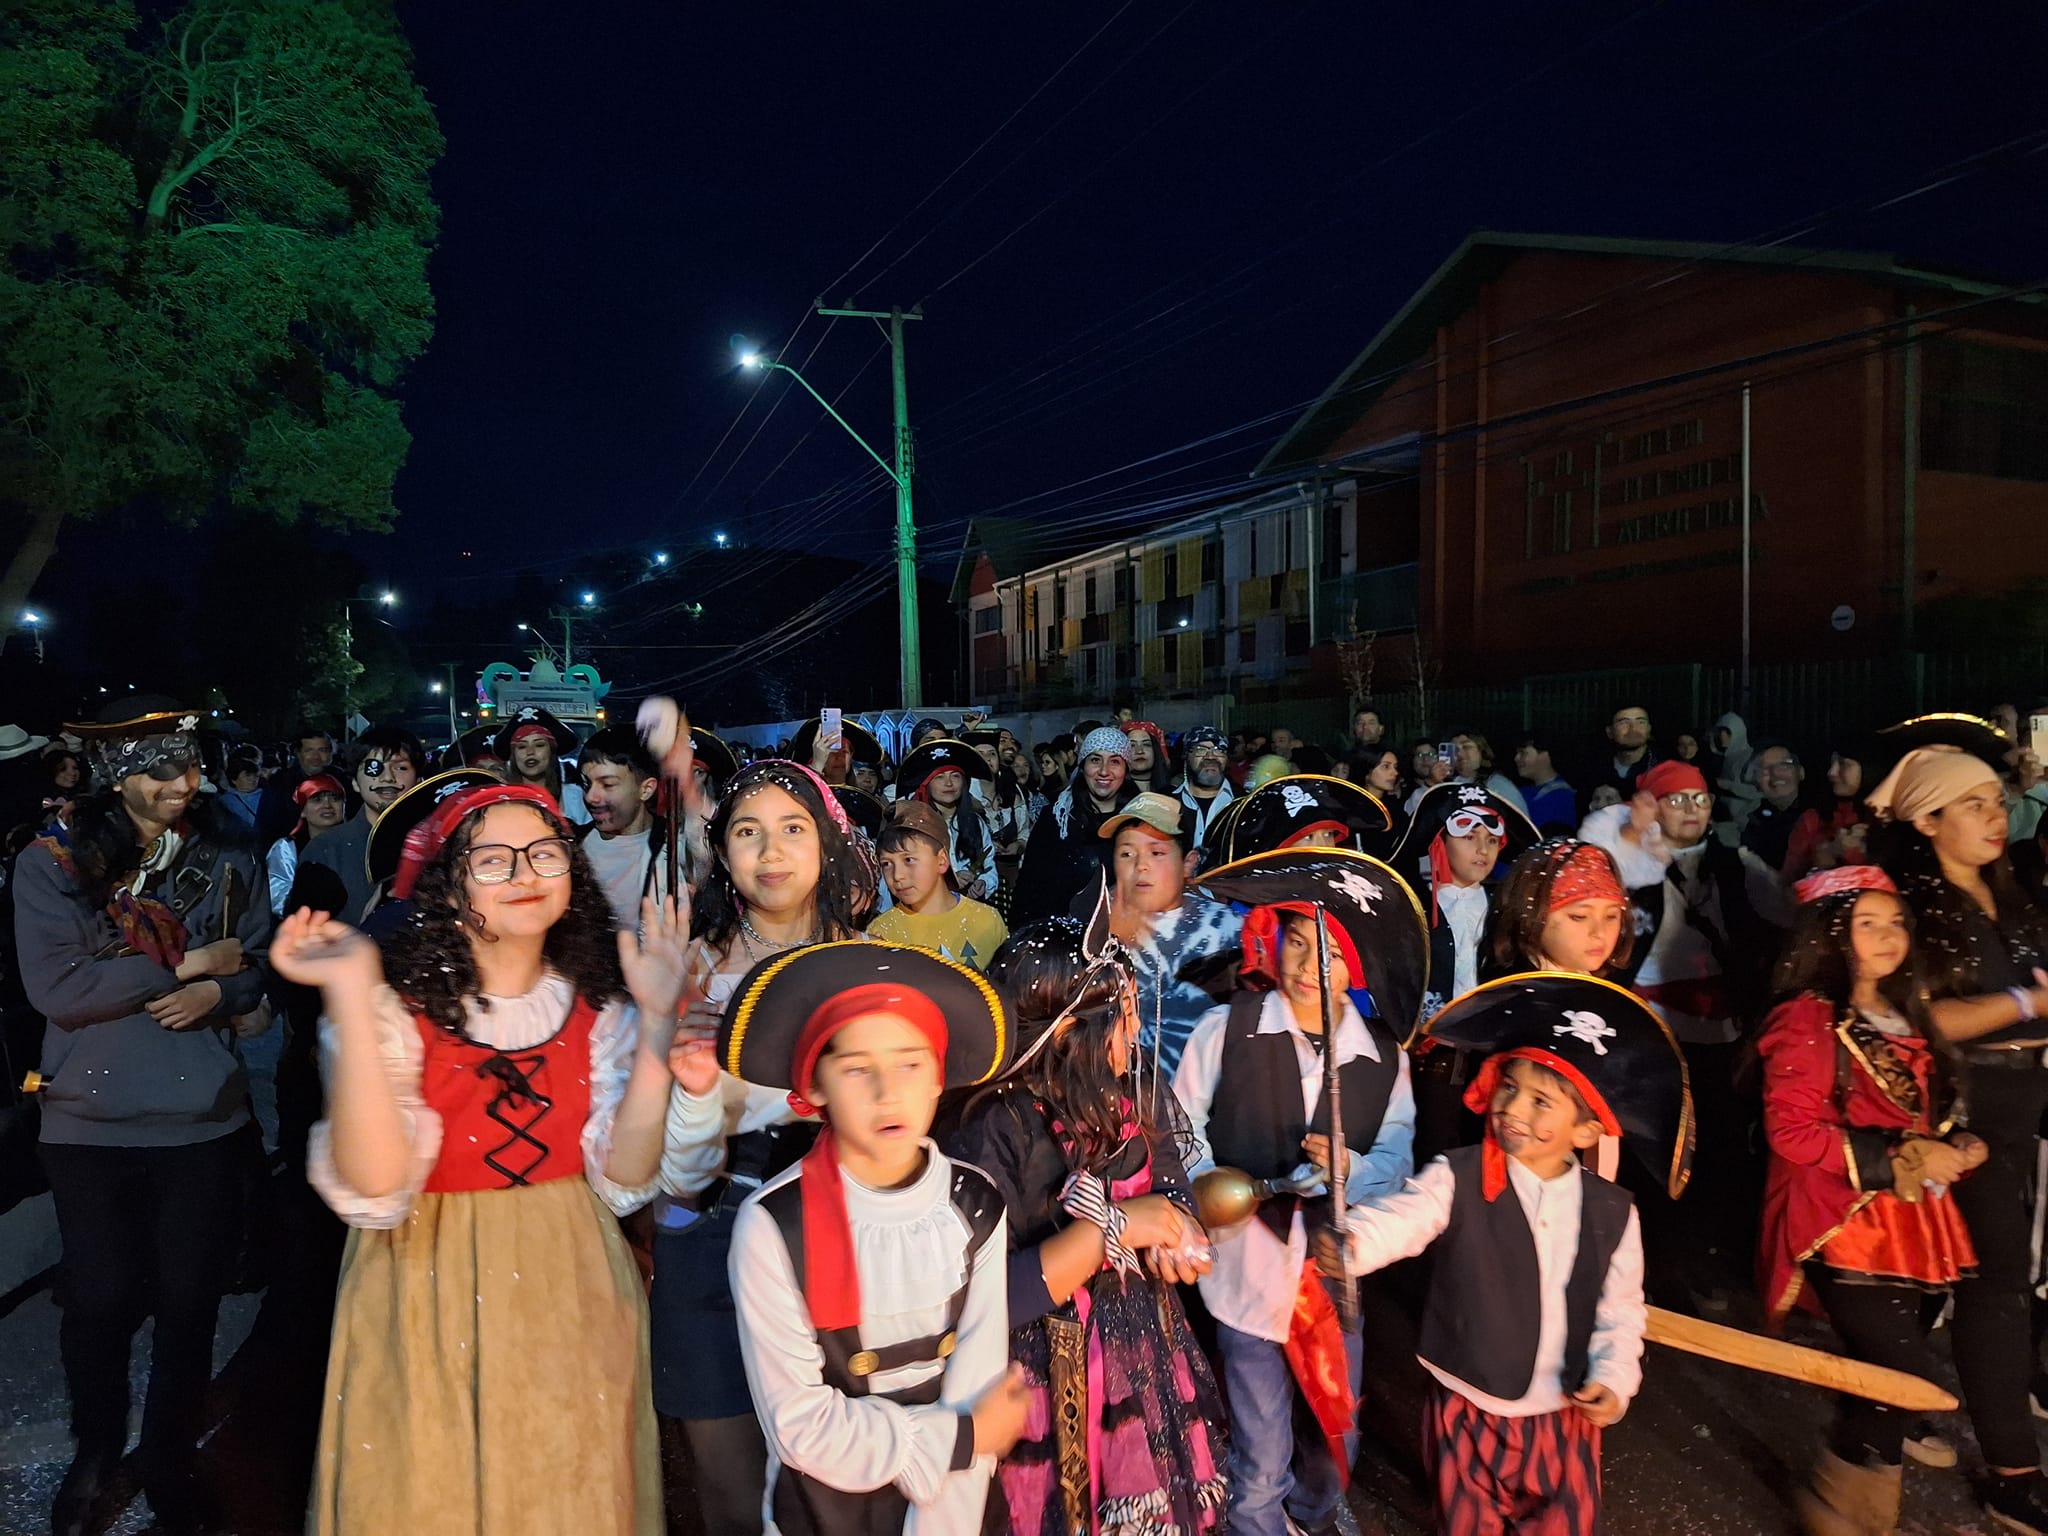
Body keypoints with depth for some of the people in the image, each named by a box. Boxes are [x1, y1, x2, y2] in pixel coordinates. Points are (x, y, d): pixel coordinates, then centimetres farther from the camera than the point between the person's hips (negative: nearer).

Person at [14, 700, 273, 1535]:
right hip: (91, 1120, -1)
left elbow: (262, 965, 5)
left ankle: (171, 1460, 34)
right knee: (100, 1298, 12)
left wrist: (217, 993, -15)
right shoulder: (52, 862, -5)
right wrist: (186, 962, -14)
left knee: (190, 1298, 11)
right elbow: (55, 987, -15)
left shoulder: (225, 859, 2)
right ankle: (94, 1453, 39)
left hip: (206, 1118, 1)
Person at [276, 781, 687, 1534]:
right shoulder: (396, 1007, -13)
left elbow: (625, 1181, -10)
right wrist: (352, 993, -30)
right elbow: (374, 1189, -26)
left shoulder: (598, 1008, -4)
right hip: (432, 1309, -3)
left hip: (570, 1307, 3)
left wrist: (656, 1020, -18)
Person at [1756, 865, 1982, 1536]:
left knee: (1894, 1355, 12)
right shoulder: (1808, 1020, -15)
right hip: (1842, 1223, -8)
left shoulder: (1903, 1015, 12)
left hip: (1911, 1218, 8)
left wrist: (1951, 1147, 6)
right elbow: (1791, 1132, -20)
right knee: (1904, 1365, -11)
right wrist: (1901, 1159, -19)